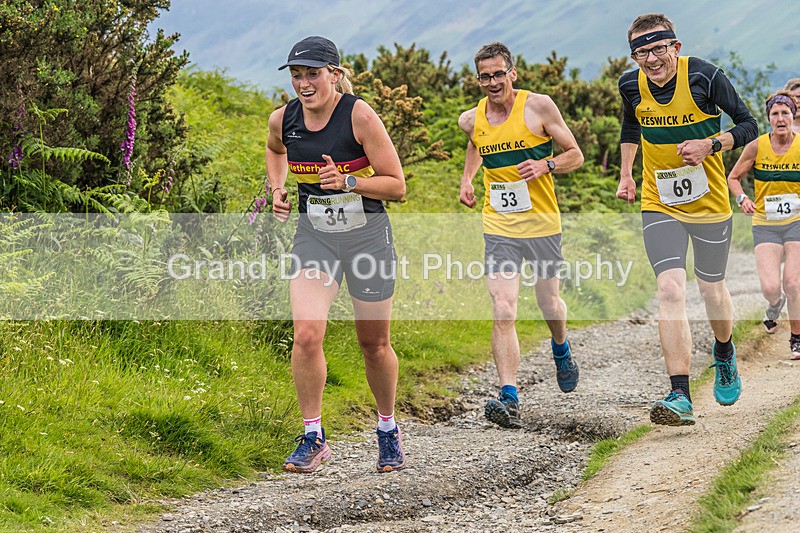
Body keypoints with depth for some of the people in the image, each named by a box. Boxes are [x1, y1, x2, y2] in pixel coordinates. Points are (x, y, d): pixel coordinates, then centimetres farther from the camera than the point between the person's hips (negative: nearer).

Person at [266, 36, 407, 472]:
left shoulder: (359, 116, -16)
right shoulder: (283, 119, -4)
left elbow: (396, 186, -13)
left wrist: (347, 182, -27)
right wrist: (277, 189, 7)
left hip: (367, 235, -3)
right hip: (313, 236, 3)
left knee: (374, 344, 8)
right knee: (306, 334, -15)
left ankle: (388, 431, 31)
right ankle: (313, 439, -3)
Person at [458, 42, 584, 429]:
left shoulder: (539, 107, -8)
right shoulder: (471, 119, 2)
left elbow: (575, 155, -2)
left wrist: (545, 166, -20)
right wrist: (466, 179, 13)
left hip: (542, 222, -1)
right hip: (498, 226, 1)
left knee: (549, 303, 15)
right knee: (503, 312, -13)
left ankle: (561, 349, 50)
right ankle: (509, 398, -18)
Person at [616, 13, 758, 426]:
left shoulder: (704, 77, -17)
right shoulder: (631, 85, -6)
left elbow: (748, 126, -7)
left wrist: (711, 144, -23)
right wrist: (626, 173, 14)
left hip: (709, 202, -1)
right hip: (659, 205, 1)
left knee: (711, 289, 11)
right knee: (670, 289, -15)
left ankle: (724, 353, 46)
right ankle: (680, 397, -19)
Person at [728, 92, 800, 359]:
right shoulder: (757, 146, -6)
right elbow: (733, 177, 6)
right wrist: (742, 198, -13)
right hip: (765, 224, 0)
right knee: (770, 287, -12)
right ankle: (774, 305, 28)